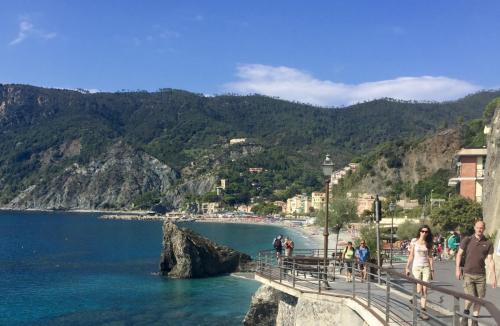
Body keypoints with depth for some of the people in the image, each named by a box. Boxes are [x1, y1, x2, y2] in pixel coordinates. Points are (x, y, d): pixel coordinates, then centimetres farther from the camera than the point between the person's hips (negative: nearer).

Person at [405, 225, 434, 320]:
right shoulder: (415, 242, 0)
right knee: (419, 290, -9)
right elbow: (411, 256, 2)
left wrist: (432, 269, 2)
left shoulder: (429, 244, 6)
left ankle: (423, 311, -1)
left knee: (425, 290, -4)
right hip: (416, 267, -2)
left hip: (426, 267, 2)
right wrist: (407, 267, -1)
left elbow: (430, 257, 7)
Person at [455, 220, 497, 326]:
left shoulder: (488, 244, 2)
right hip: (468, 274, -2)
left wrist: (493, 276, -3)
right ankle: (466, 312, 18)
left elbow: (490, 260, 2)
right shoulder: (467, 240, -2)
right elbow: (459, 254, 1)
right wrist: (457, 269, -7)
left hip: (481, 275, 2)